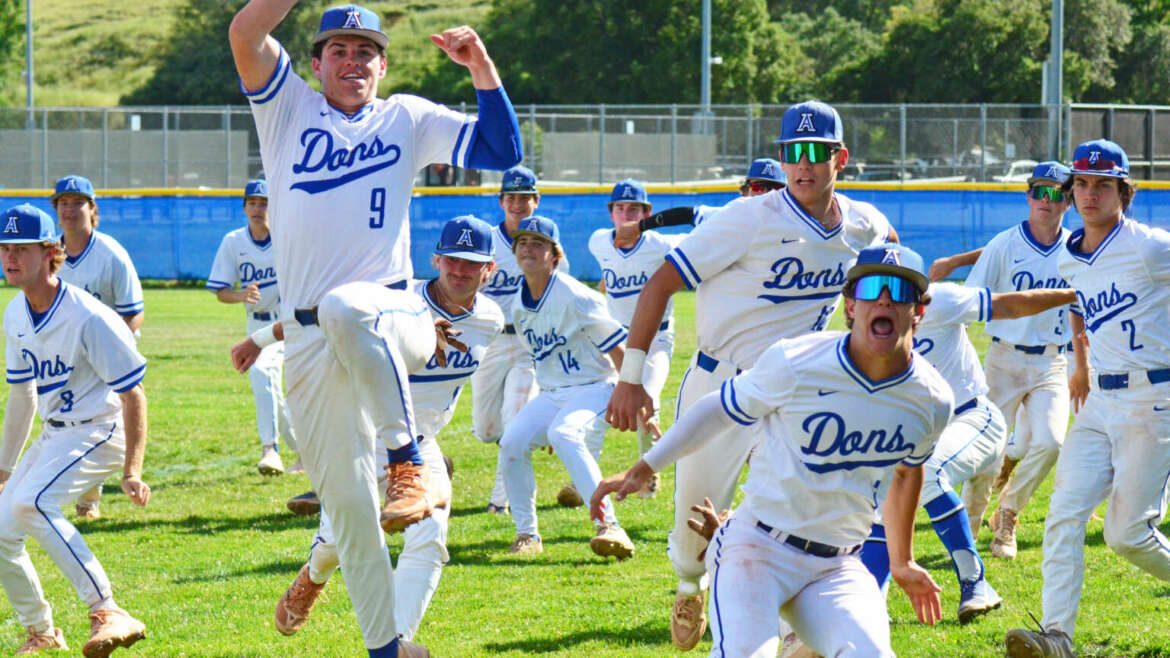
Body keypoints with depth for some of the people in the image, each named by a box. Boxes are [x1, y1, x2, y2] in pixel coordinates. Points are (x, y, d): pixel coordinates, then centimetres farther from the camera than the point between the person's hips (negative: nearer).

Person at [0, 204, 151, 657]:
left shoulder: (87, 318, -20)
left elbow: (132, 393, -17)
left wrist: (132, 471, -23)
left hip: (100, 429, -9)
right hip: (54, 435, 9)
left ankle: (107, 612, -33)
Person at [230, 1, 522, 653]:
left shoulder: (408, 118, 14)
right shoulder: (289, 106, 12)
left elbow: (503, 150, 5)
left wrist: (482, 67, -6)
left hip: (392, 316, -2)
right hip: (310, 345, 2)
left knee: (343, 309, -40)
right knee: (348, 505, 0)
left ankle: (410, 460, -29)